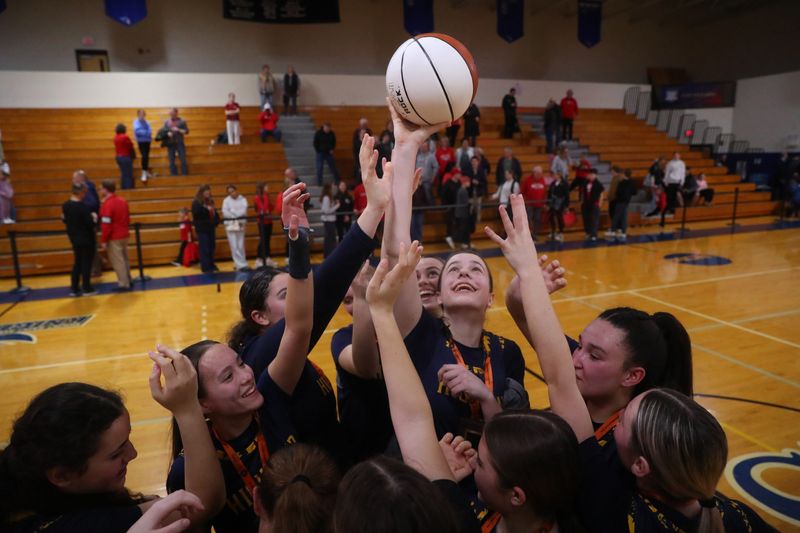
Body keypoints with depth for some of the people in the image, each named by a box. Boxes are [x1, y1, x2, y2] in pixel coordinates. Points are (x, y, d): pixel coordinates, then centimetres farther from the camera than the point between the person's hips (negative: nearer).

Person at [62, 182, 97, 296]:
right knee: (86, 263, 4)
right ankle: (87, 289, 11)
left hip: (74, 239, 7)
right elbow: (90, 224, -22)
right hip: (86, 239, -7)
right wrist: (93, 218, -3)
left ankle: (74, 288, 20)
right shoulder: (83, 206, -22)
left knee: (77, 263, 17)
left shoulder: (65, 206, 2)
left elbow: (65, 221, 12)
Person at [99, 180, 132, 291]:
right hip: (124, 235, 8)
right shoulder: (122, 200, 7)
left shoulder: (107, 204, -18)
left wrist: (103, 241, -14)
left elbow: (106, 225, -20)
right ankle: (128, 281, 25)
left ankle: (124, 284, 6)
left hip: (114, 238, -8)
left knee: (117, 261, 1)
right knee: (124, 259, 17)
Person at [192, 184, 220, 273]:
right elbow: (196, 214, -20)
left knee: (212, 247, 10)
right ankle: (206, 267, -2)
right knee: (204, 248, -5)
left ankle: (211, 265, 21)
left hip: (211, 227, 7)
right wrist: (206, 209, -21)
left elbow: (214, 213, 20)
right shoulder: (196, 203, -6)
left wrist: (216, 220, 4)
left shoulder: (210, 201, 13)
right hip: (202, 229, -7)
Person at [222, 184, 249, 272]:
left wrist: (232, 212, -12)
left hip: (240, 225, 2)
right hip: (230, 225, -2)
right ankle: (241, 265, -5)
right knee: (234, 246, -6)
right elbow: (225, 212, -8)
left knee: (241, 246, 4)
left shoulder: (243, 199, 5)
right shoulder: (226, 200, 2)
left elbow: (244, 210, -9)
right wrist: (236, 215, -10)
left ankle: (238, 264, 15)